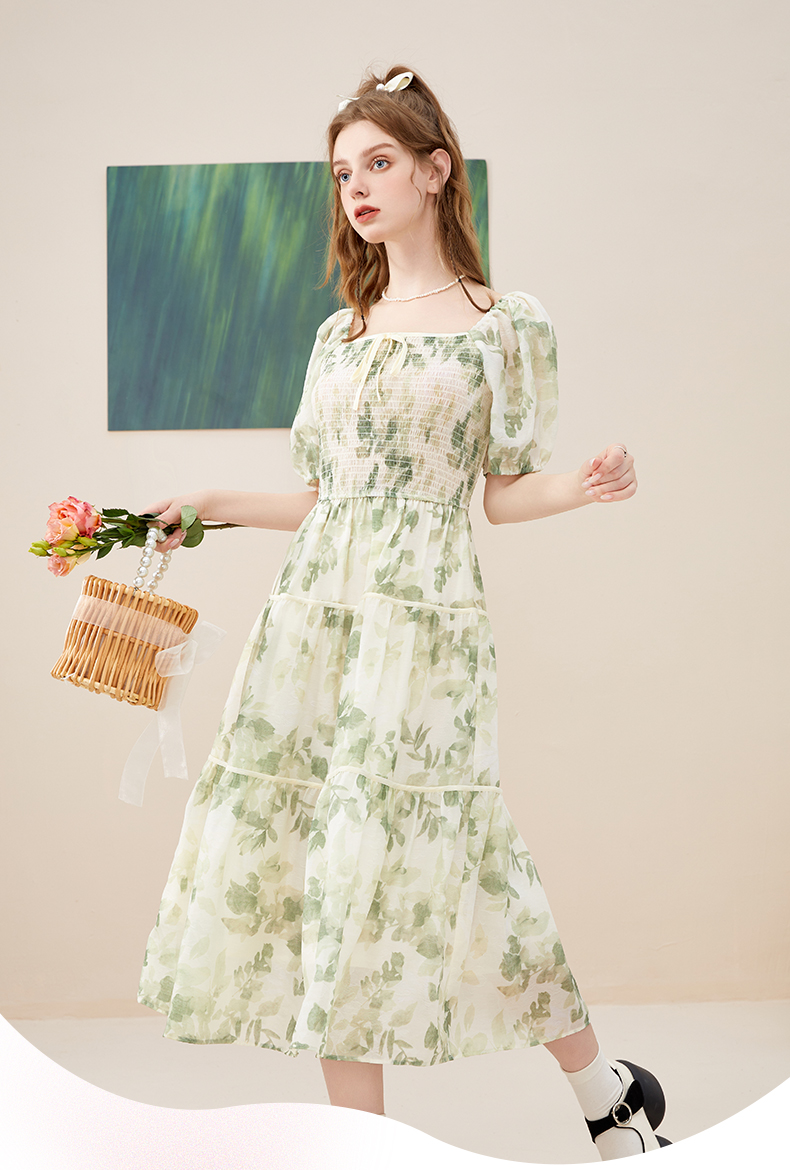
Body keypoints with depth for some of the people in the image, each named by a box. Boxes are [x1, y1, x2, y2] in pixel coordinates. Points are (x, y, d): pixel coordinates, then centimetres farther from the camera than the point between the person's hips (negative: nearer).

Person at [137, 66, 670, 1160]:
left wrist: (586, 485, -16)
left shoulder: (505, 324, 3)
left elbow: (504, 493, 2)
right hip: (310, 611, 6)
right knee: (300, 855, 2)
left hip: (422, 617, -6)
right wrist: (211, 505, 14)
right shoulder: (340, 333, 17)